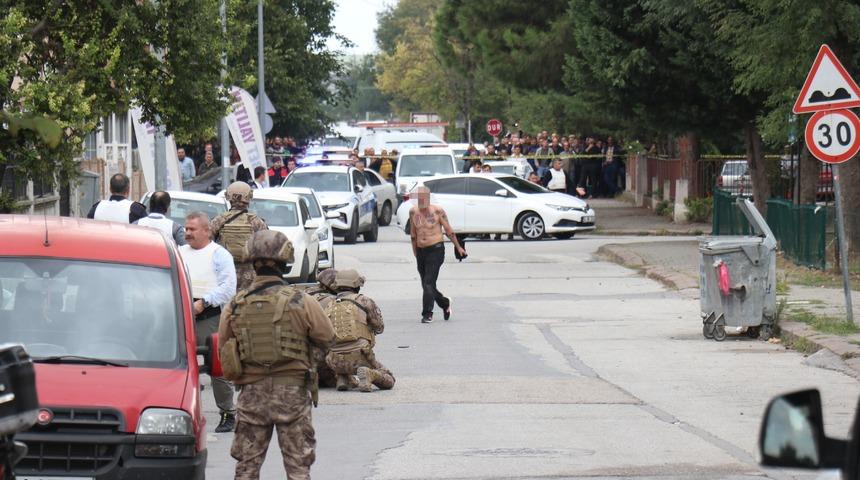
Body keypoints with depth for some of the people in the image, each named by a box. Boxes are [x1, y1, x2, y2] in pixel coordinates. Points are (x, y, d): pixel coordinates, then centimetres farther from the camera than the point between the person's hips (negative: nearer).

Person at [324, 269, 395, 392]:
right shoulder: (364, 301, 3)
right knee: (388, 381, 14)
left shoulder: (328, 307, 12)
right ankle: (369, 374, -17)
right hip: (359, 357, -4)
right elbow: (379, 328, 13)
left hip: (335, 362, 4)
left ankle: (343, 378, 12)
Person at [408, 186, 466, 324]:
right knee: (425, 285, 10)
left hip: (436, 249, -5)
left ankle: (427, 314, -13)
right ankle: (445, 304, 33)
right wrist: (414, 250, 16)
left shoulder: (437, 211, -8)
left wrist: (458, 247, 7)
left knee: (429, 282, -15)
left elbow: (449, 230, 1)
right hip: (421, 251, 5)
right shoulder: (413, 212, 4)